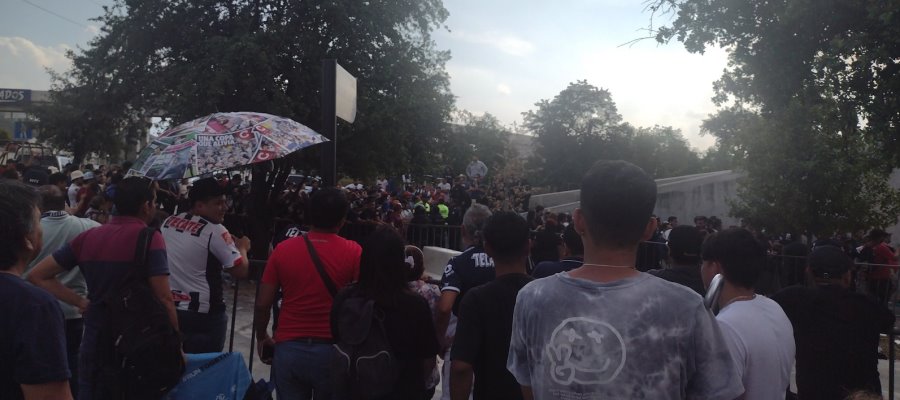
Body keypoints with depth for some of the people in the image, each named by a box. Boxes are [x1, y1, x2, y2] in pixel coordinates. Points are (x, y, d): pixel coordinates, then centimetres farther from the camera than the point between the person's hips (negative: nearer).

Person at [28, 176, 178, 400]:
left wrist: (80, 302, 5)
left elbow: (37, 276, 10)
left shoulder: (89, 237, 4)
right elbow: (164, 300, -17)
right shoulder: (149, 238, -14)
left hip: (95, 341, 5)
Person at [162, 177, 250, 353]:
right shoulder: (215, 231, -15)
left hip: (170, 308, 7)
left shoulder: (168, 222, 5)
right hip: (203, 313, -7)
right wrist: (242, 248, 3)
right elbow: (241, 271, -15)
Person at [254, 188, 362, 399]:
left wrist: (262, 338, 16)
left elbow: (262, 305, -1)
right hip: (333, 350, -1)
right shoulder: (353, 252, -8)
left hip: (289, 348, 1)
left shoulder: (283, 249, -4)